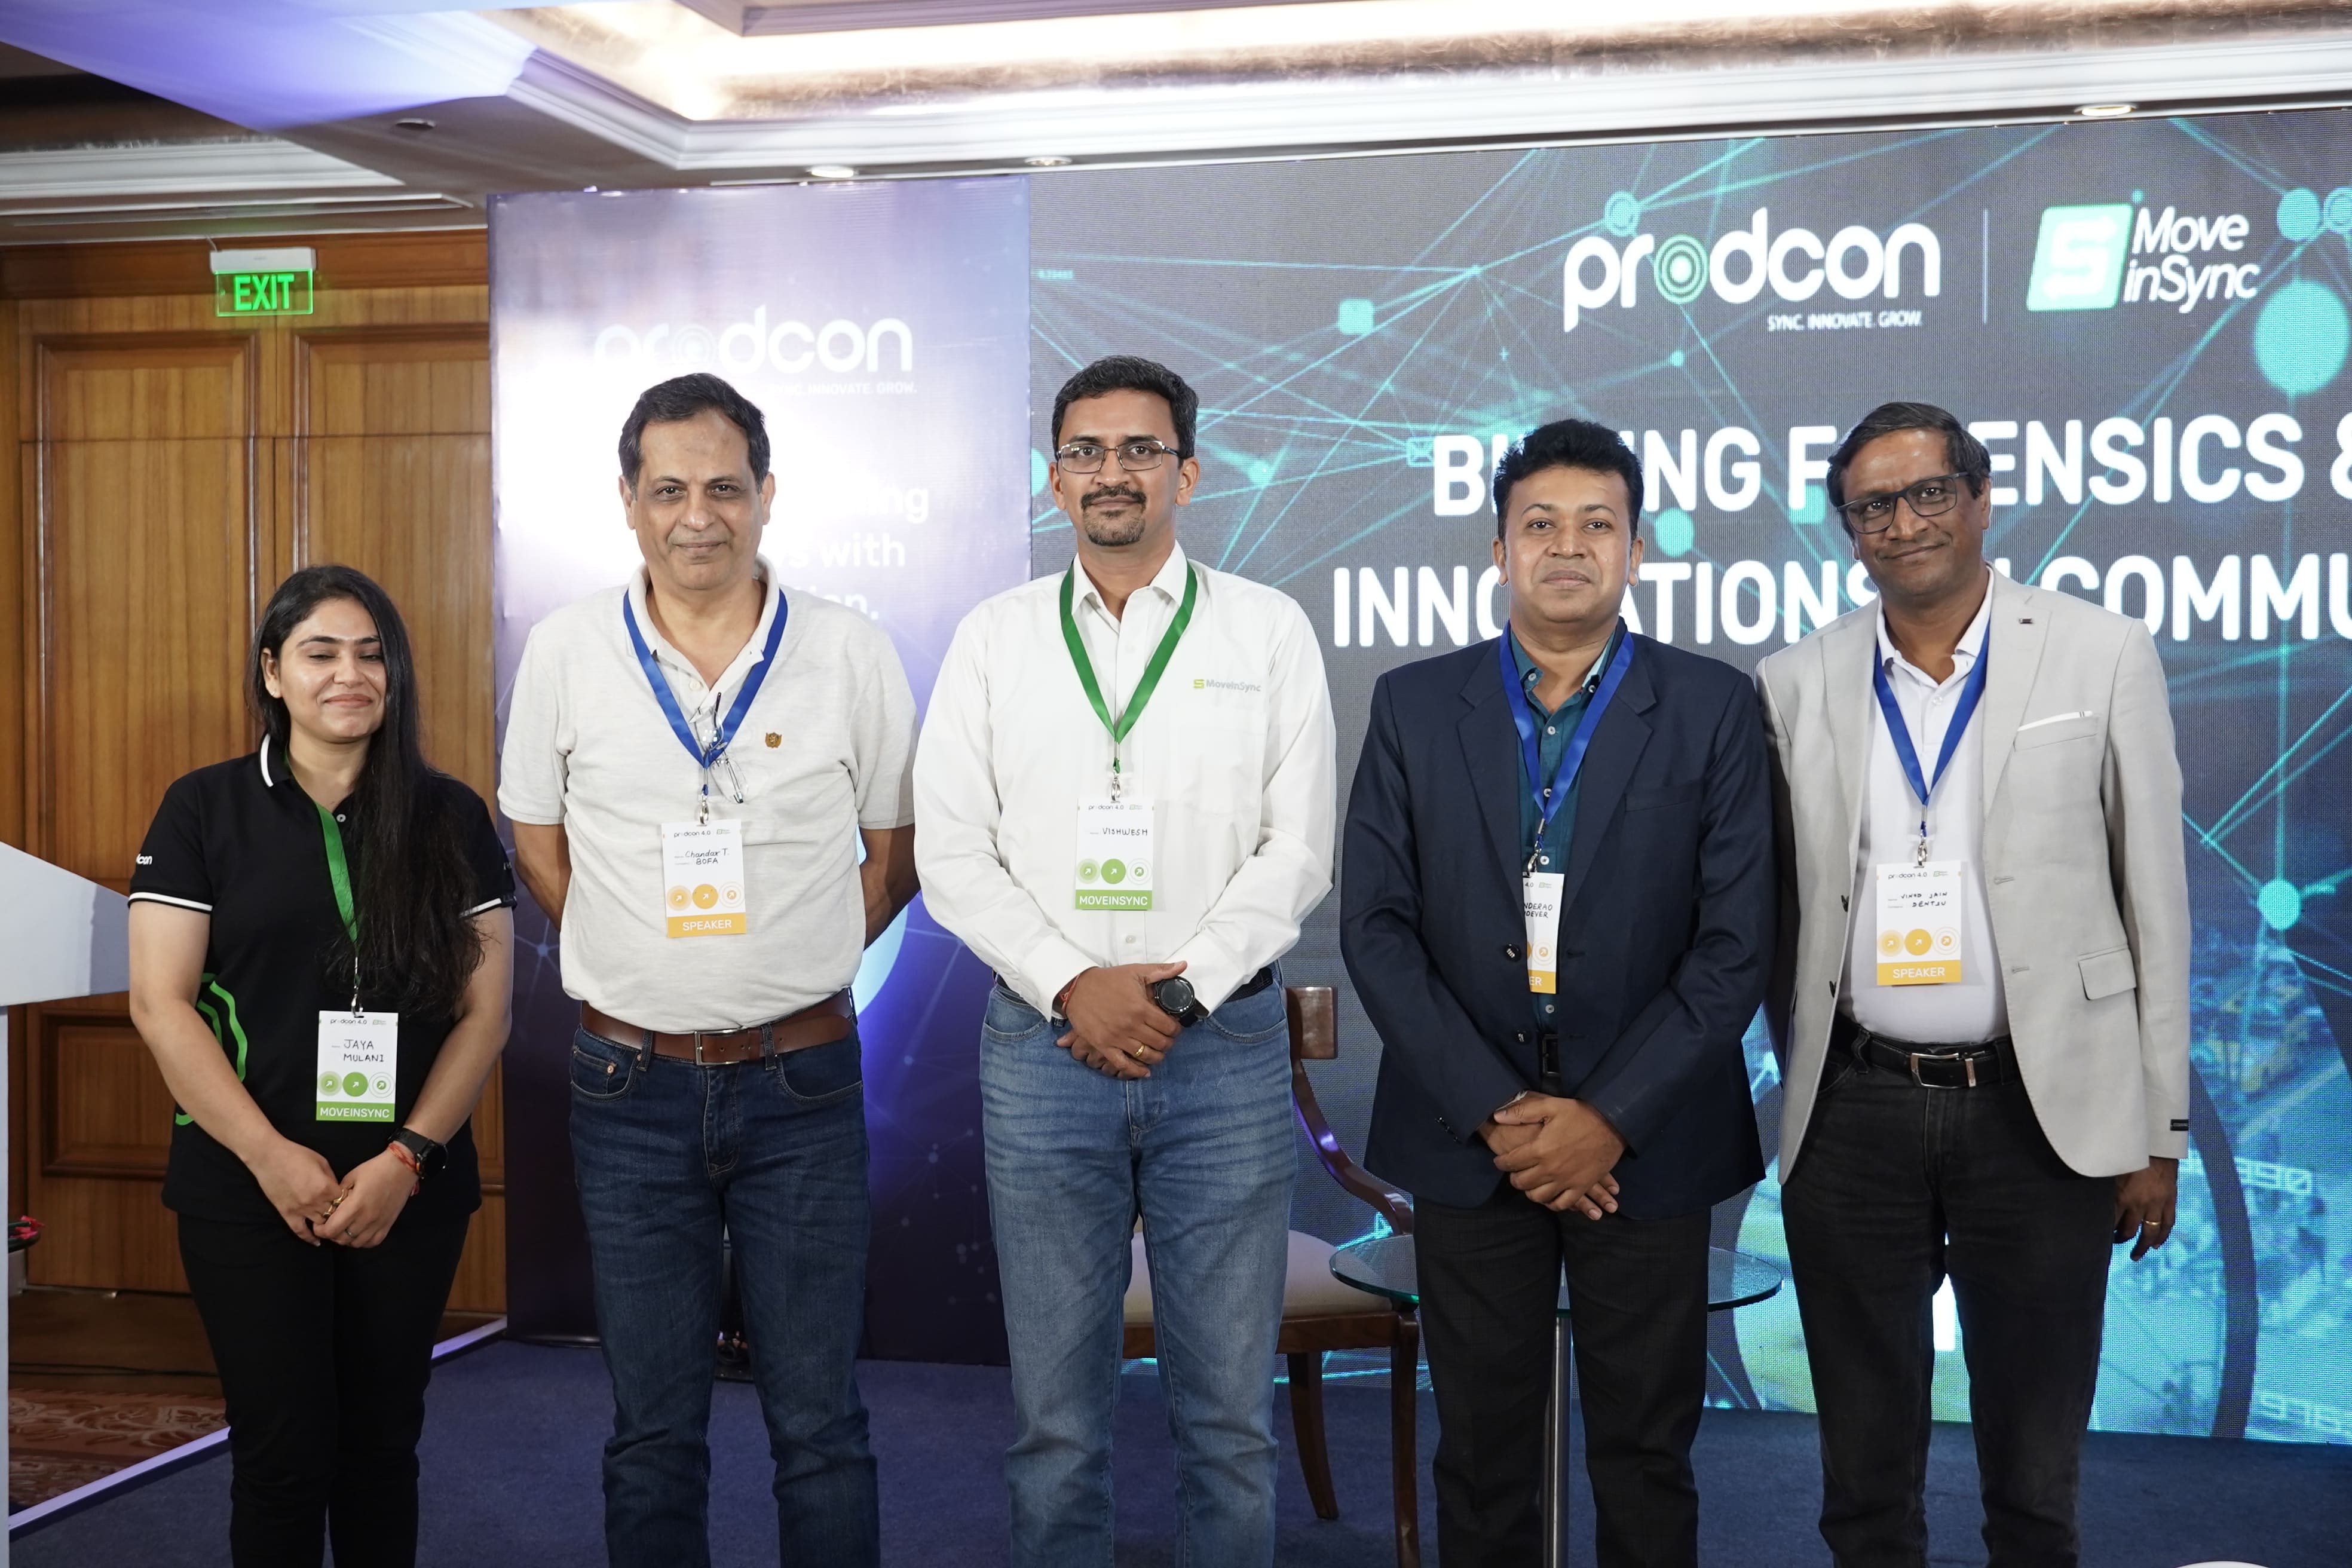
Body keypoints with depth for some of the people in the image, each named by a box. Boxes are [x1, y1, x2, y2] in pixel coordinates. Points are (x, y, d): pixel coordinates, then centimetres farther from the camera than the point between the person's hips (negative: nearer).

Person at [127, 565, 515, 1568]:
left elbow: (485, 1007, 2)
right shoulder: (204, 809, 0)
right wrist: (273, 1158, -12)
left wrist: (407, 1158, -10)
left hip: (412, 1189, 2)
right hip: (249, 1187, -2)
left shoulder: (450, 818, 5)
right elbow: (159, 1004, -5)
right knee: (283, 1454, -1)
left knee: (381, 1444, 10)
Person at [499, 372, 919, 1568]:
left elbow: (896, 848, 7)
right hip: (631, 1084, 1)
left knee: (819, 1423, 5)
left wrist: (798, 965, 1)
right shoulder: (566, 652, -1)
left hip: (802, 1081, -1)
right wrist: (637, 964, 3)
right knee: (652, 1428, 11)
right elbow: (536, 842, 10)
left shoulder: (851, 654, -3)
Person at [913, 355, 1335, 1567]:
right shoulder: (995, 639, 7)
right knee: (1054, 1418, 9)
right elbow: (953, 855, 2)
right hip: (1041, 1046, 1)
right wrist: (1072, 988, -10)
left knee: (1229, 1413, 5)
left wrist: (1179, 988, -11)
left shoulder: (1268, 632, 5)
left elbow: (1298, 848, 0)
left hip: (1223, 1045, -1)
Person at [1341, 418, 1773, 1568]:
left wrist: (1610, 1117, -12)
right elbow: (1376, 925, -2)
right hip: (1467, 1132, 1)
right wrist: (1497, 1113, -10)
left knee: (1645, 1453, 9)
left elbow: (1737, 938, -5)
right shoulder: (1414, 706, 2)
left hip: (1643, 1138, -1)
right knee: (1481, 1451, 11)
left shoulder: (1713, 709, -1)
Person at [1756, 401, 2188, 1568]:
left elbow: (2154, 902, 1)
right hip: (1852, 1112, 2)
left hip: (2042, 1110, -1)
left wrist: (2160, 1130, -1)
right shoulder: (1796, 684, 5)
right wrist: (1802, 1090, 9)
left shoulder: (2104, 657, 1)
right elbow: (1780, 911, 10)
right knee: (1864, 1471, 12)